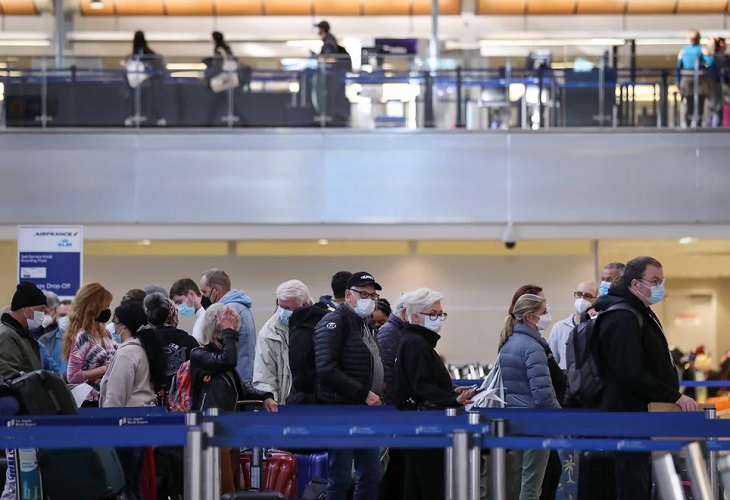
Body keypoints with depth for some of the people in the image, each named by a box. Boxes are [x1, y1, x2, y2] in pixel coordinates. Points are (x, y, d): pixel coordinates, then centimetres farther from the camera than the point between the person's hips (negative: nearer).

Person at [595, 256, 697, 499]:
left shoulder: (642, 314, 18)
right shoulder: (624, 318, -17)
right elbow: (631, 374, -25)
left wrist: (673, 395, 12)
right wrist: (675, 396, -21)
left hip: (643, 414, 11)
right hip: (631, 415, -11)